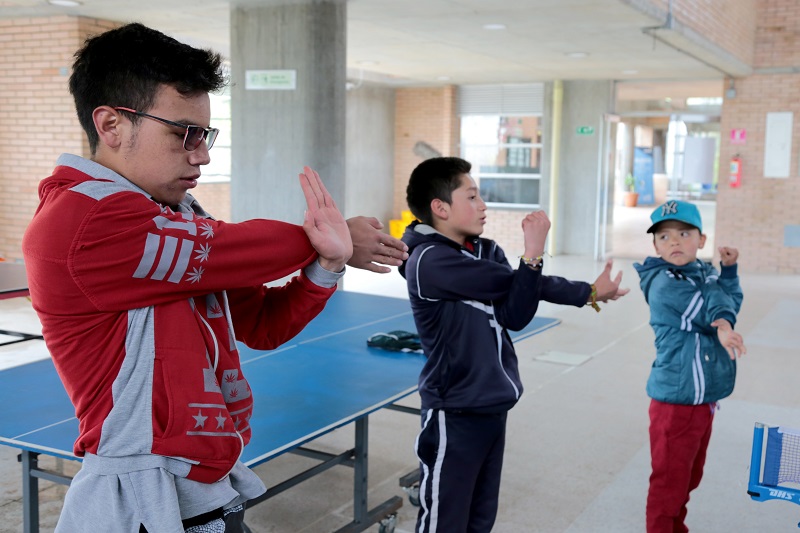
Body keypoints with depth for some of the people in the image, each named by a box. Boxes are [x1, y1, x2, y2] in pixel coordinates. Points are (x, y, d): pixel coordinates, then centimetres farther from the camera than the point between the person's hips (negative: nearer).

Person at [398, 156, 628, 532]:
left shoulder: (487, 251, 5)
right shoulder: (429, 261, -19)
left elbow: (514, 316, -8)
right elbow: (511, 283, -22)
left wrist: (588, 292, -19)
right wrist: (534, 252, -10)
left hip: (492, 409, 8)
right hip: (455, 415, -8)